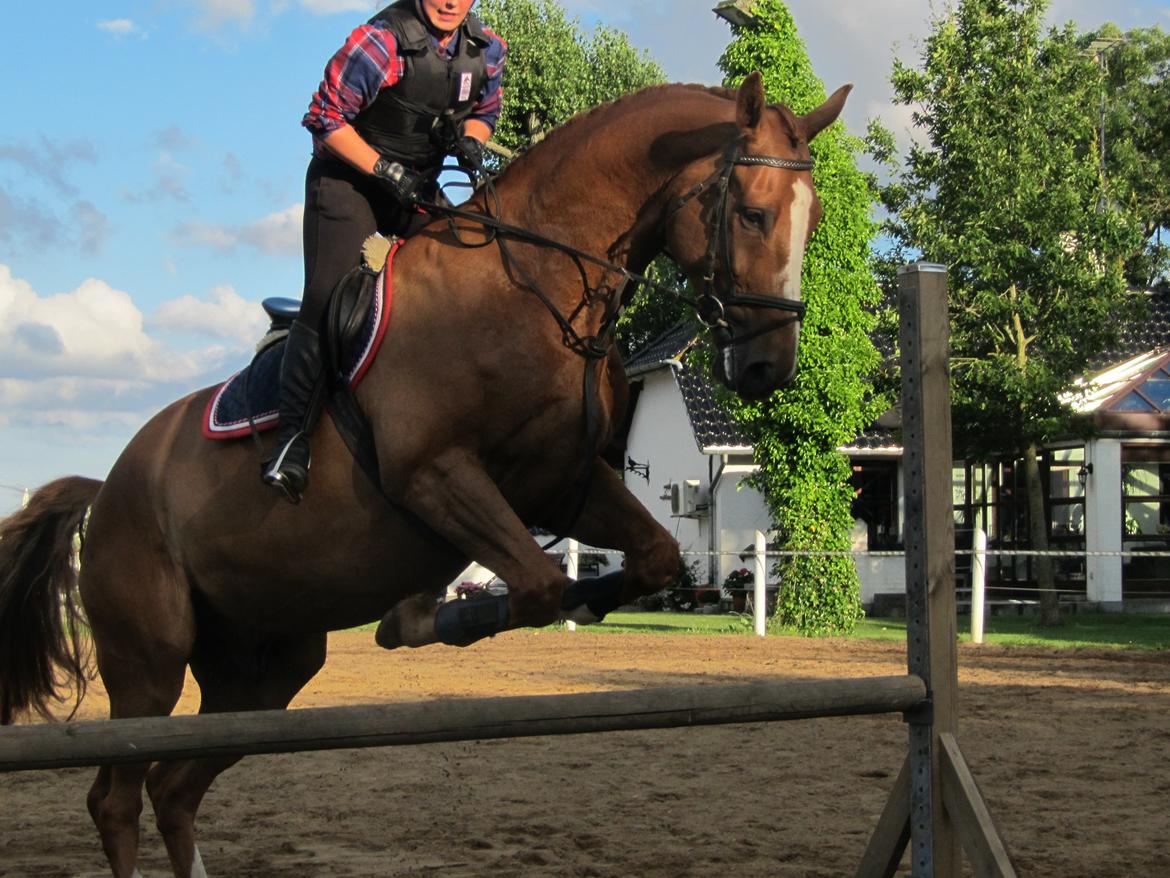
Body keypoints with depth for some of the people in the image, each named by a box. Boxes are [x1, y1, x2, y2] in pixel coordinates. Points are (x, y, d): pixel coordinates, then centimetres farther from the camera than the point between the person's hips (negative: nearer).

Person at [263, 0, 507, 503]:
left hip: (418, 187, 6)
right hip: (349, 178, -6)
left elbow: (484, 112, 13)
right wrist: (385, 169, -24)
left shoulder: (486, 50, -3)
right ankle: (293, 435, -12)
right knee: (327, 301, -16)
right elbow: (327, 118, -18)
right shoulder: (381, 41, -22)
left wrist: (471, 139, -10)